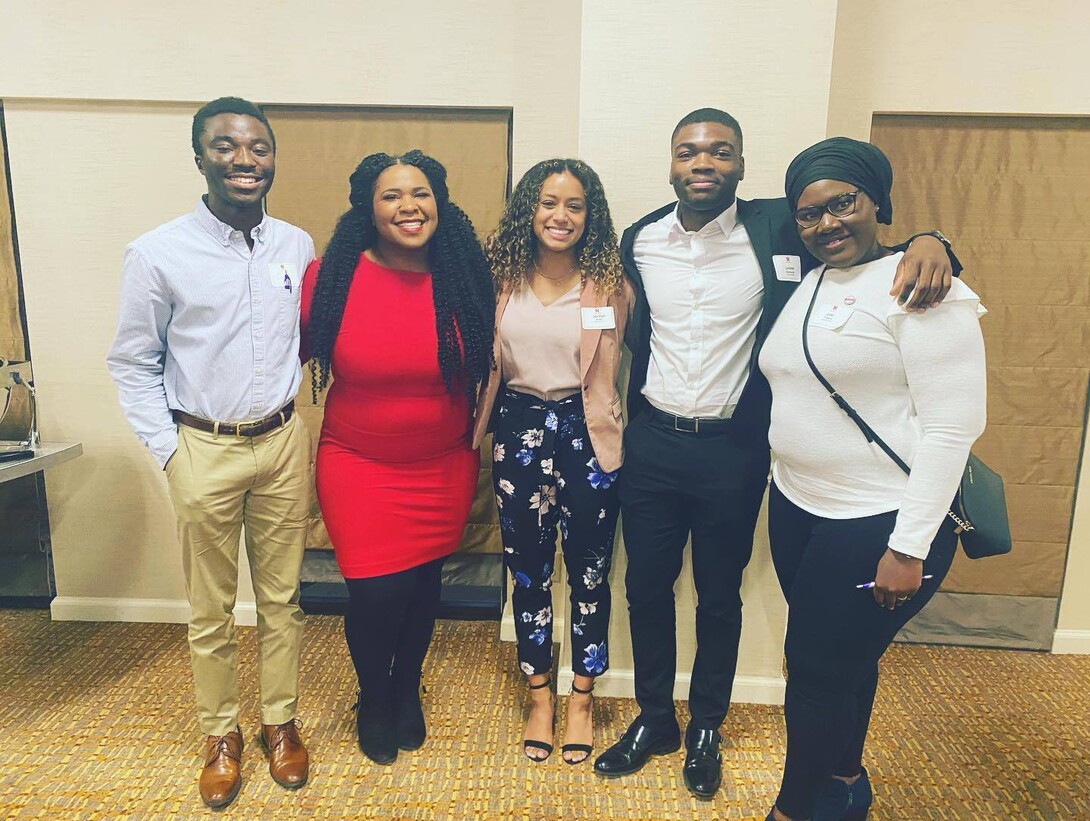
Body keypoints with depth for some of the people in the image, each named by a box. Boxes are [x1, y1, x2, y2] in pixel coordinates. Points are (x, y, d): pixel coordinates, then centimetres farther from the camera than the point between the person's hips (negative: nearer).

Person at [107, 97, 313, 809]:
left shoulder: (299, 247, 1)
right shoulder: (157, 254, -7)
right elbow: (133, 364, -1)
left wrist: (281, 395, 5)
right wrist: (168, 449, -5)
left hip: (282, 443, 2)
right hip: (203, 450, -2)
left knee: (282, 596, 13)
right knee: (211, 609, 11)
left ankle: (281, 720, 33)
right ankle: (221, 732, 33)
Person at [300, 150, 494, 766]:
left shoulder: (464, 280, -7)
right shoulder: (332, 277, -12)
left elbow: (484, 364, 8)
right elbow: (298, 351, 3)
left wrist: (479, 432, 9)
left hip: (444, 468, 2)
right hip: (359, 467, -2)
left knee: (424, 583, 17)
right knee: (376, 593, 1)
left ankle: (408, 690, 46)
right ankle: (373, 698, 36)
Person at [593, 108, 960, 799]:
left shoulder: (777, 229, -7)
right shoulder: (640, 240, 2)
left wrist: (926, 242, -22)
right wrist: (620, 423, 6)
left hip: (734, 450, -2)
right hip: (652, 443, 3)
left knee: (720, 595, 13)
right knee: (646, 586, 13)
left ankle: (706, 728, 37)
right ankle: (654, 718, 36)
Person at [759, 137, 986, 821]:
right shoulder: (806, 286, 10)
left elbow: (952, 425, -17)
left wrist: (909, 547, -18)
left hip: (879, 525, -7)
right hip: (798, 508, 7)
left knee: (819, 668, 4)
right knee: (841, 660, 20)